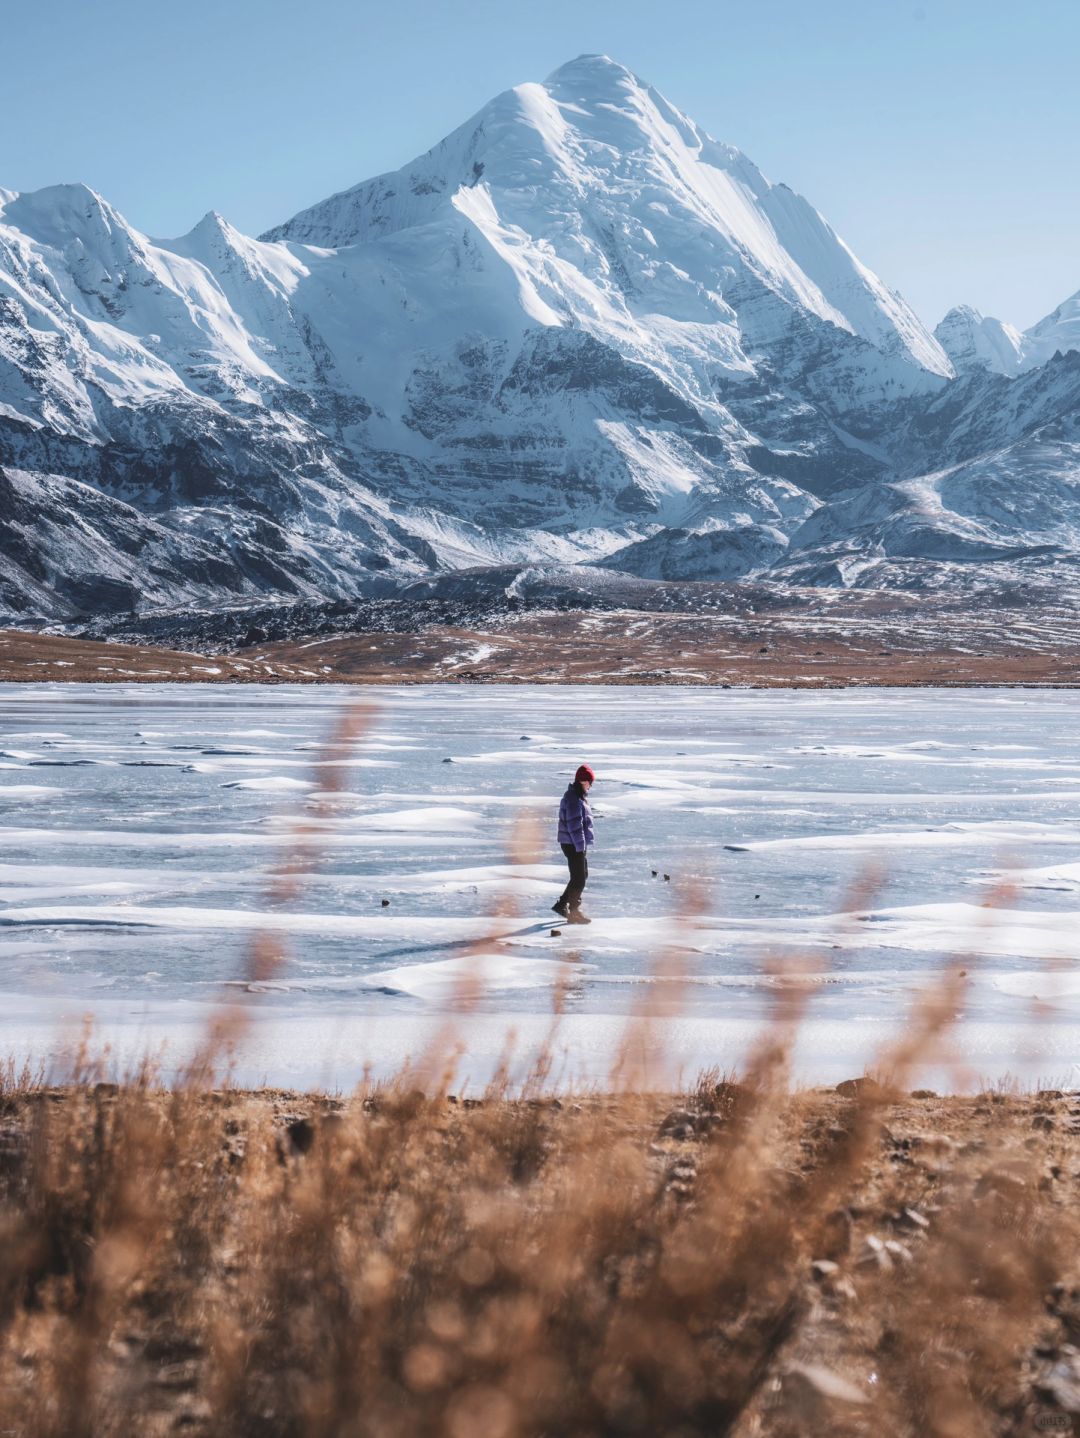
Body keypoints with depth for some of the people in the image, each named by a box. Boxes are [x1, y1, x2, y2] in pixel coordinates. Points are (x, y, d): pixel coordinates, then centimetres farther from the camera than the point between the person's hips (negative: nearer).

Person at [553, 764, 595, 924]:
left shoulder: (579, 796, 14)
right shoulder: (574, 799, -20)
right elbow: (575, 825, -24)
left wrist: (583, 844, 24)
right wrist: (580, 846, -23)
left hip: (579, 844, 10)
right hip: (573, 845, -10)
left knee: (582, 875, 18)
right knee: (578, 879, -3)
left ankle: (562, 904, 25)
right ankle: (574, 912, 5)